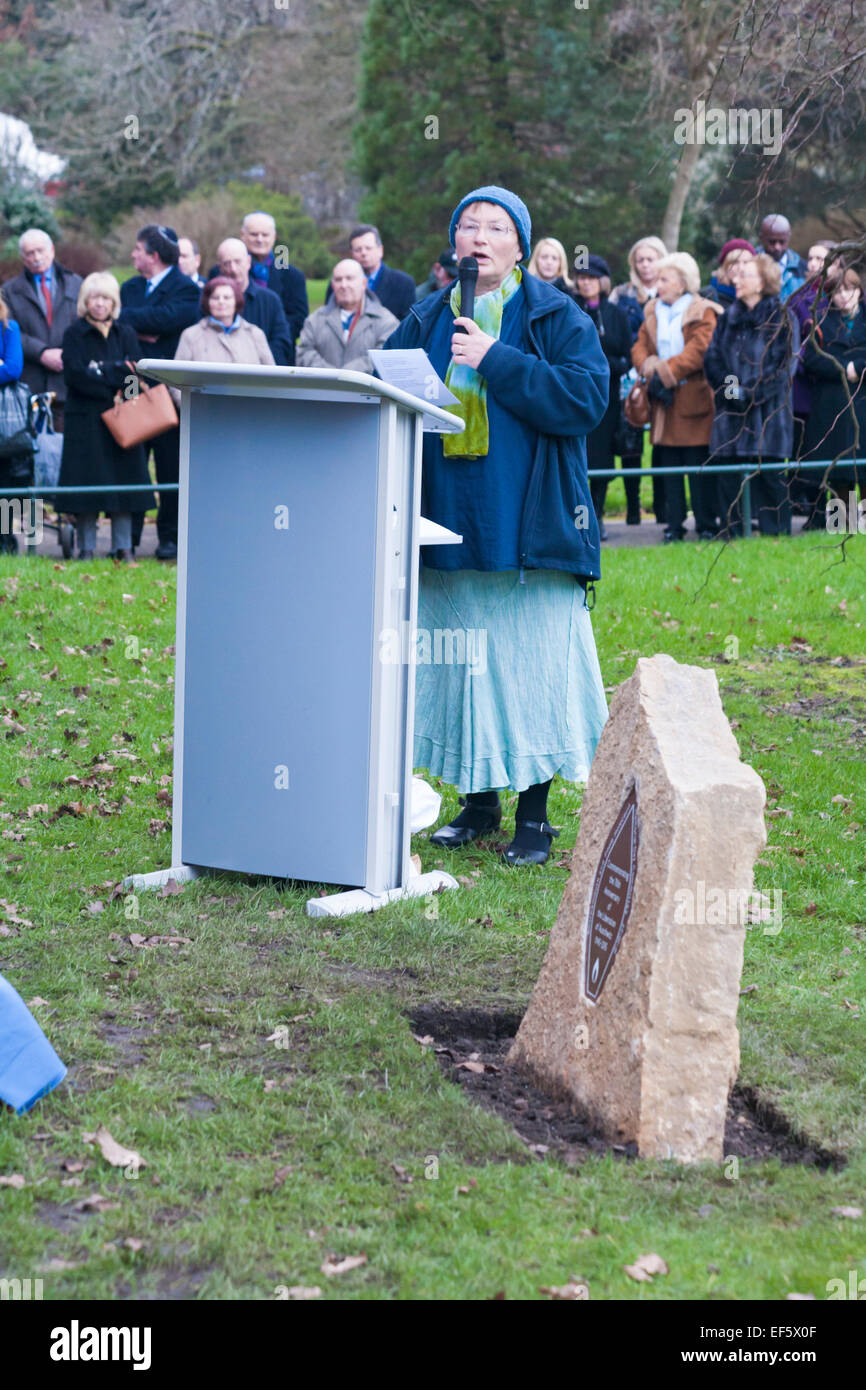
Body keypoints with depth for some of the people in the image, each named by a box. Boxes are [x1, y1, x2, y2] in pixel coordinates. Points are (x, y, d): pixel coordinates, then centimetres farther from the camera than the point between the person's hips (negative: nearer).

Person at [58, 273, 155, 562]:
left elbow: (135, 372, -2)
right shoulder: (74, 334, 4)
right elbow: (74, 374, -9)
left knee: (122, 479, -1)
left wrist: (100, 371, -11)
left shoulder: (126, 334, 11)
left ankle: (123, 548, 3)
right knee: (87, 482, -4)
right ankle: (86, 547, 0)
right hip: (85, 417, -2)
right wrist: (117, 373, -10)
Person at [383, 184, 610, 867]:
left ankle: (534, 813, 7)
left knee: (531, 668, -3)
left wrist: (496, 361, -18)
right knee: (460, 664, 8)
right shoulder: (426, 321, 12)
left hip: (530, 527, -4)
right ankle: (479, 800, 21)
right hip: (451, 528, 4)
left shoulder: (557, 318, 0)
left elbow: (587, 397, -15)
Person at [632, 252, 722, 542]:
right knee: (669, 466, 7)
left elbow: (698, 351, -16)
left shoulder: (702, 313, -5)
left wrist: (665, 373, -19)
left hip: (693, 397, -5)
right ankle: (674, 525, 12)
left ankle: (707, 524, 5)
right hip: (663, 399, 6)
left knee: (698, 466, -3)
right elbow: (640, 347, 8)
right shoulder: (653, 312, 14)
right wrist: (651, 370, -12)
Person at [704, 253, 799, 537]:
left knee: (768, 474, -5)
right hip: (730, 410, 5)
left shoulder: (782, 318, -1)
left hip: (767, 409, -5)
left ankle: (775, 532, 4)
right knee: (727, 471, 2)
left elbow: (784, 364, -8)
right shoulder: (729, 317, 14)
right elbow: (712, 357, 9)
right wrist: (728, 386, -9)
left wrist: (751, 391, -14)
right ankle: (730, 533, 9)